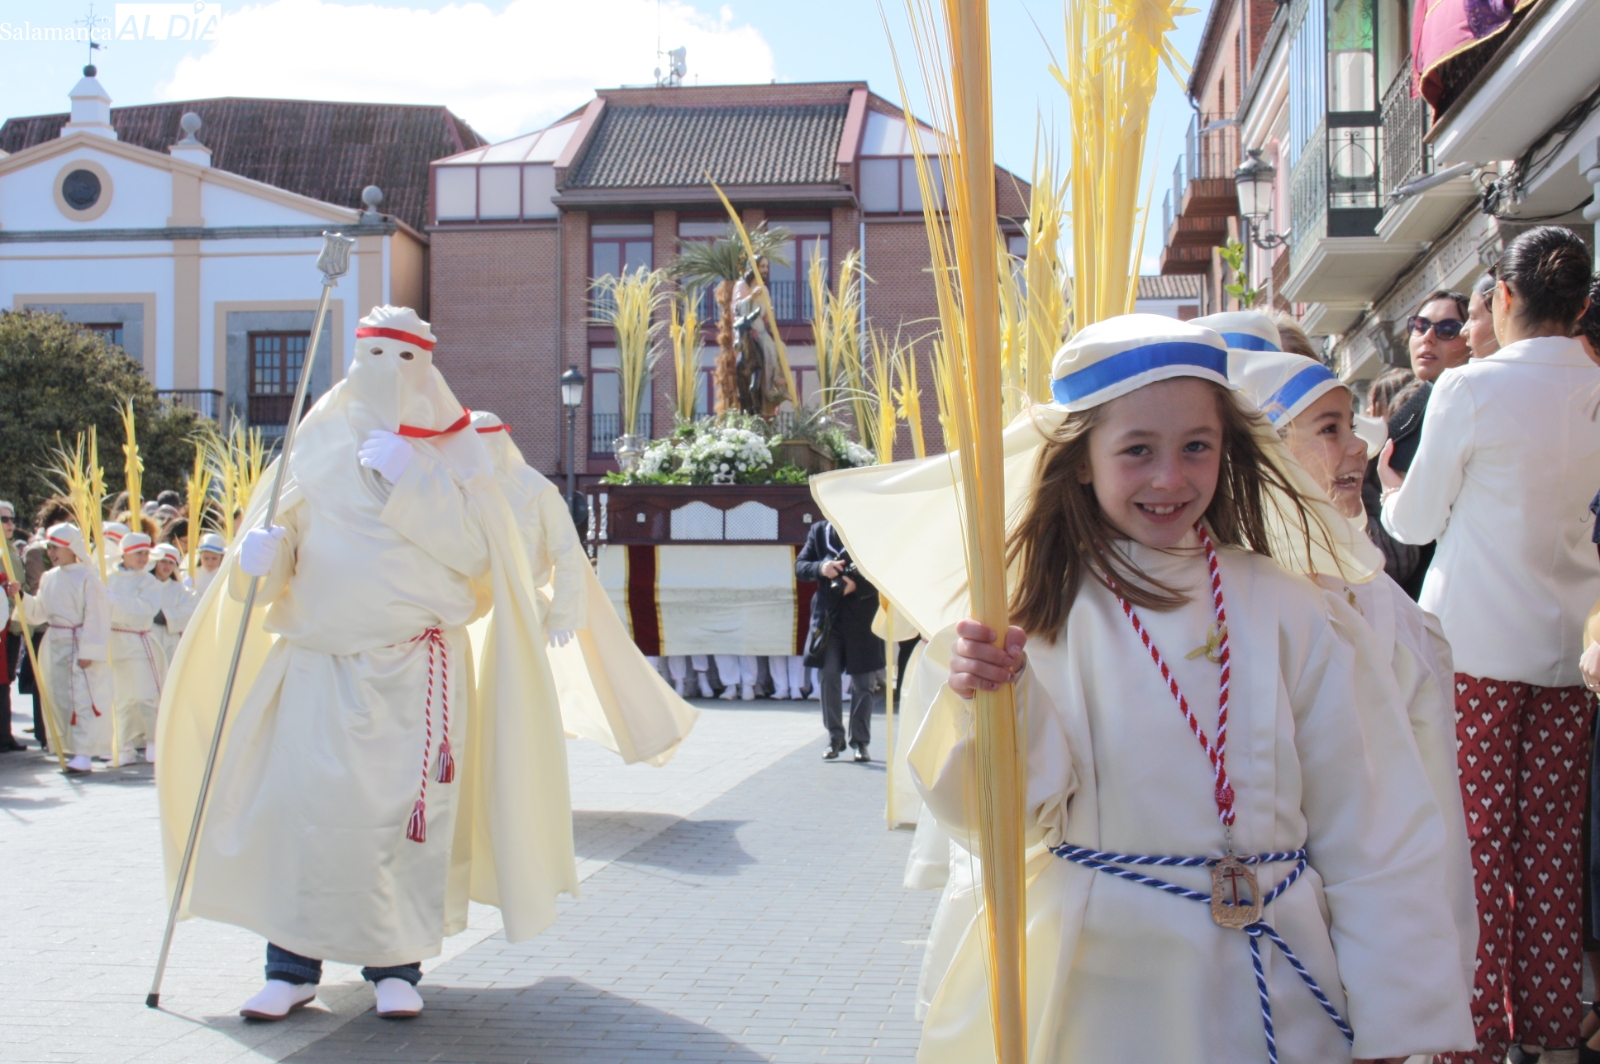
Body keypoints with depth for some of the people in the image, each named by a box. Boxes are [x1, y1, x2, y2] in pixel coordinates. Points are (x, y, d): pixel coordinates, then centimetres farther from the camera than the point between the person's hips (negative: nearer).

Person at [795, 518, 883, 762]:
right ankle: (835, 738, 9)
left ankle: (860, 741, 13)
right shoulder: (819, 531, 9)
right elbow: (800, 566, 7)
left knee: (862, 682, 4)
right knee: (827, 676, -3)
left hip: (862, 616, -2)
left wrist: (857, 586, -19)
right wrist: (820, 568, -14)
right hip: (828, 615, 2)